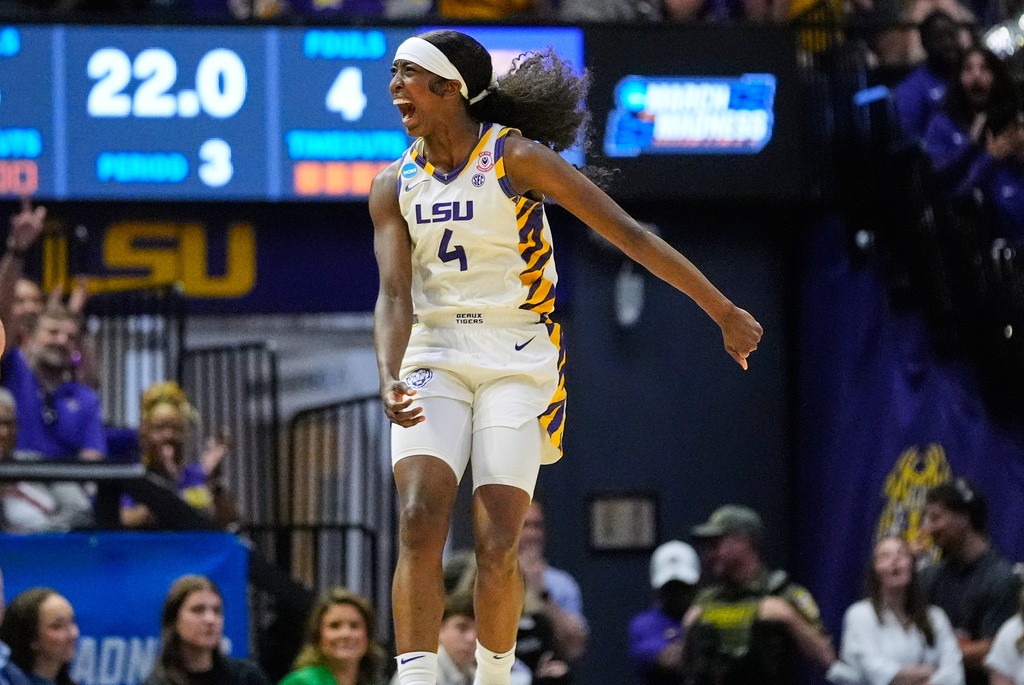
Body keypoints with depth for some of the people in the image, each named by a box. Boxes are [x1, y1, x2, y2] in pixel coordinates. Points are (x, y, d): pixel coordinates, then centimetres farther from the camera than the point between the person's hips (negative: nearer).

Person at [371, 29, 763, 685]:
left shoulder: (515, 157, -9)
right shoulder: (394, 186, 4)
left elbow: (629, 235, -8)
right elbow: (394, 294, -4)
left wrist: (725, 312, -8)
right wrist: (390, 379, -26)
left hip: (518, 362, -3)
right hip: (435, 360, 3)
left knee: (497, 546, -10)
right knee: (420, 524, -18)